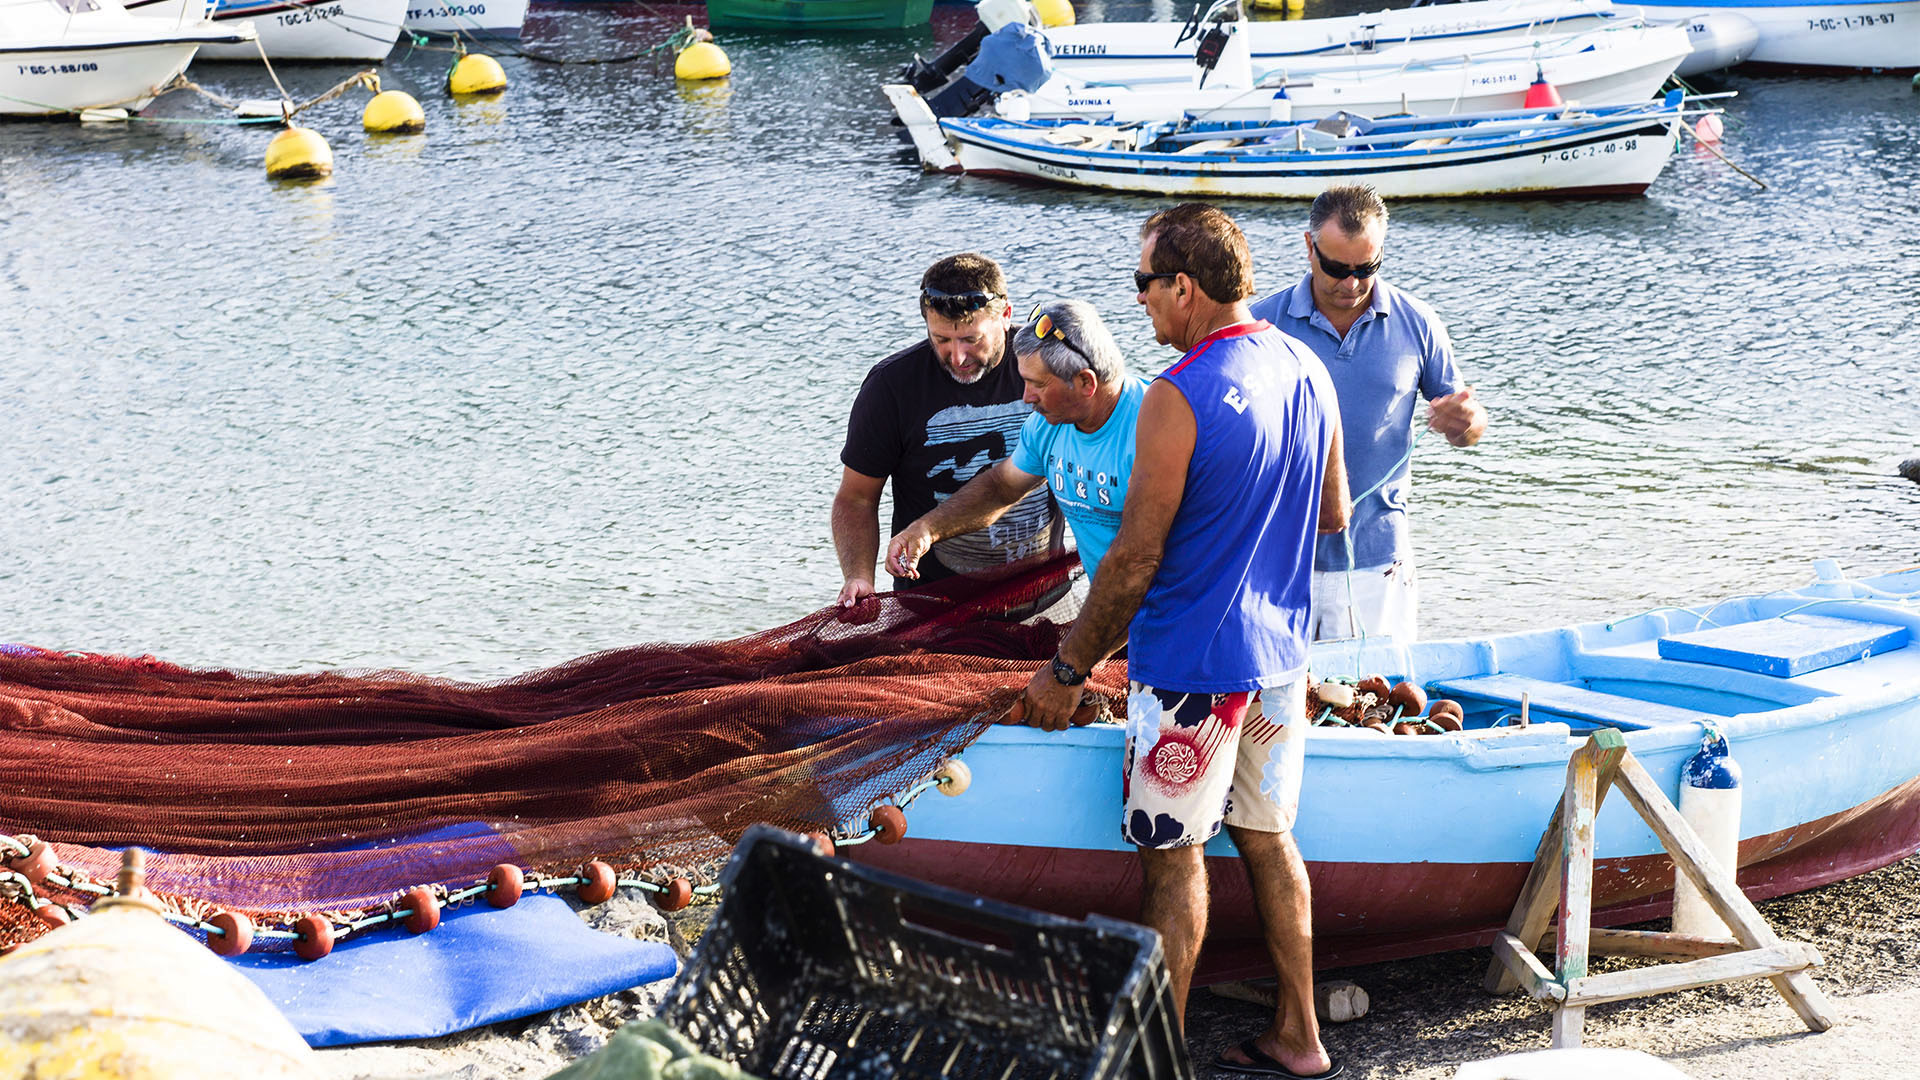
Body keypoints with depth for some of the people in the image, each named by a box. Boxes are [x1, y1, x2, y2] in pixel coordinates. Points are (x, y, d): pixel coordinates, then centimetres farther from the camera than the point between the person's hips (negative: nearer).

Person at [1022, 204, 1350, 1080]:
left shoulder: (1179, 399, -21)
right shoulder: (1308, 372, 2)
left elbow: (1133, 562, -18)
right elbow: (1334, 515, 14)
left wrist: (1067, 672, -8)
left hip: (1192, 662, -7)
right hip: (1279, 653, 8)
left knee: (1173, 855, 4)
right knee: (1266, 838, 17)